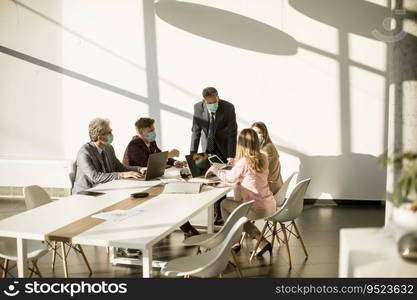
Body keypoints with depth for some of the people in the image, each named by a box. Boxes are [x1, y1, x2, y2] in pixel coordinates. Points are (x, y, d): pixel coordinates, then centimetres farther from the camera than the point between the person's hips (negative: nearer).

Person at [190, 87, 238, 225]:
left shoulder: (228, 107, -20)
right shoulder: (198, 107, -12)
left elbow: (232, 133, -19)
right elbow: (196, 131, -7)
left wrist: (231, 156, -24)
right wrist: (193, 154, -13)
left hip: (223, 149, -3)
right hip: (207, 149, 3)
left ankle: (219, 214, 2)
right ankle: (215, 210, 15)